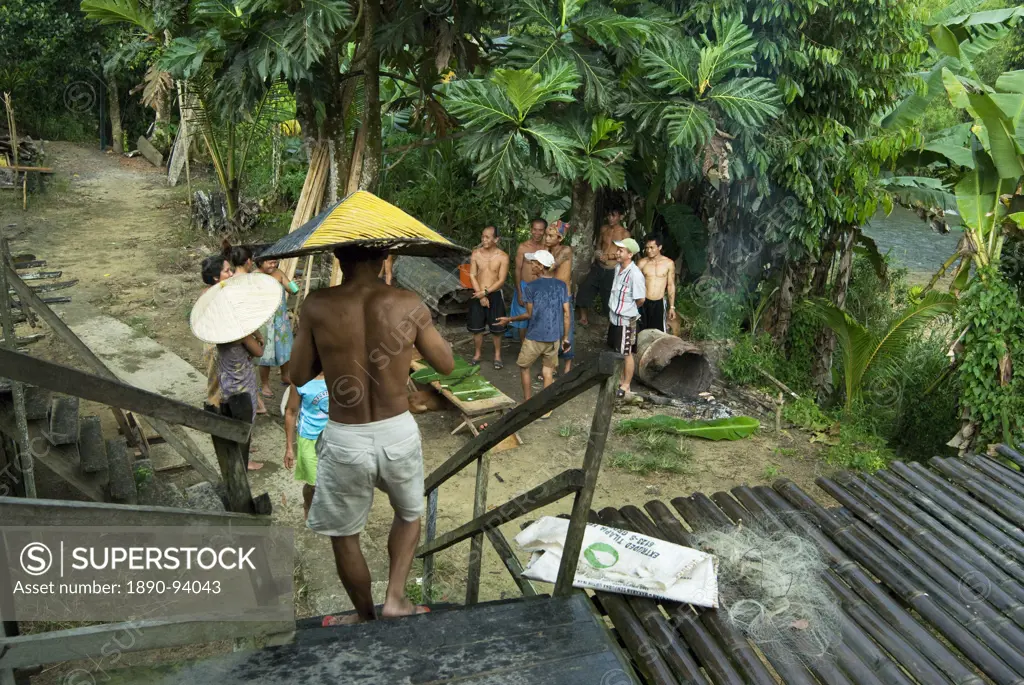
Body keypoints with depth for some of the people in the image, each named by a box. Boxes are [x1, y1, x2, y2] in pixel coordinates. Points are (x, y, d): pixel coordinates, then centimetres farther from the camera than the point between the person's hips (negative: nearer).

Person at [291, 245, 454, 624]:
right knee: (410, 514, 32)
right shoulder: (409, 304, -10)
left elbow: (299, 376, -1)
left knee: (344, 535, 23)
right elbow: (446, 365, 2)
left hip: (345, 441, -1)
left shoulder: (317, 306, -12)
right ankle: (395, 598, 23)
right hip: (399, 433, 1)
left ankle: (365, 617, 40)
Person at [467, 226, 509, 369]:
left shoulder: (502, 257, -11)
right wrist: (480, 295, -12)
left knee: (496, 328, 6)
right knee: (476, 327, 8)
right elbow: (472, 275, -4)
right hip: (478, 295, 2)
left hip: (495, 295, -2)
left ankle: (497, 355, 23)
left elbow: (501, 280, -12)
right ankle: (478, 353, 26)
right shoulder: (476, 253, -3)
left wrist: (485, 292, -17)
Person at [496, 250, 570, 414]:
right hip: (554, 337, 4)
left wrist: (510, 319, 9)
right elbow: (566, 313, 1)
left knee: (524, 367, 16)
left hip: (535, 337, -4)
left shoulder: (531, 287, -12)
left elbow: (530, 314, -6)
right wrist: (565, 337, 10)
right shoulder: (561, 286, 0)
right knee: (548, 372, 12)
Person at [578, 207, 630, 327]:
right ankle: (584, 319, 23)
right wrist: (597, 254, 3)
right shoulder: (604, 229, 5)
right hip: (598, 267, 5)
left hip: (611, 271, -5)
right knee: (583, 292, 5)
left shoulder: (625, 233, -10)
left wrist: (608, 257, -18)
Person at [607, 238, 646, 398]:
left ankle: (626, 385, 17)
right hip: (614, 318, 8)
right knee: (617, 352, 18)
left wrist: (628, 310, -1)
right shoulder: (618, 268, 5)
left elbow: (640, 299, -17)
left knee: (626, 354, 5)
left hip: (626, 320, -8)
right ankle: (621, 379, 33)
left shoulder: (634, 274, -22)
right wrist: (613, 312, 14)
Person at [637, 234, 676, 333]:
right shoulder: (642, 263, -4)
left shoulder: (669, 263, -5)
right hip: (644, 303, 0)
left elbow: (671, 285, 1)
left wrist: (672, 307, 0)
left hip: (659, 303, 0)